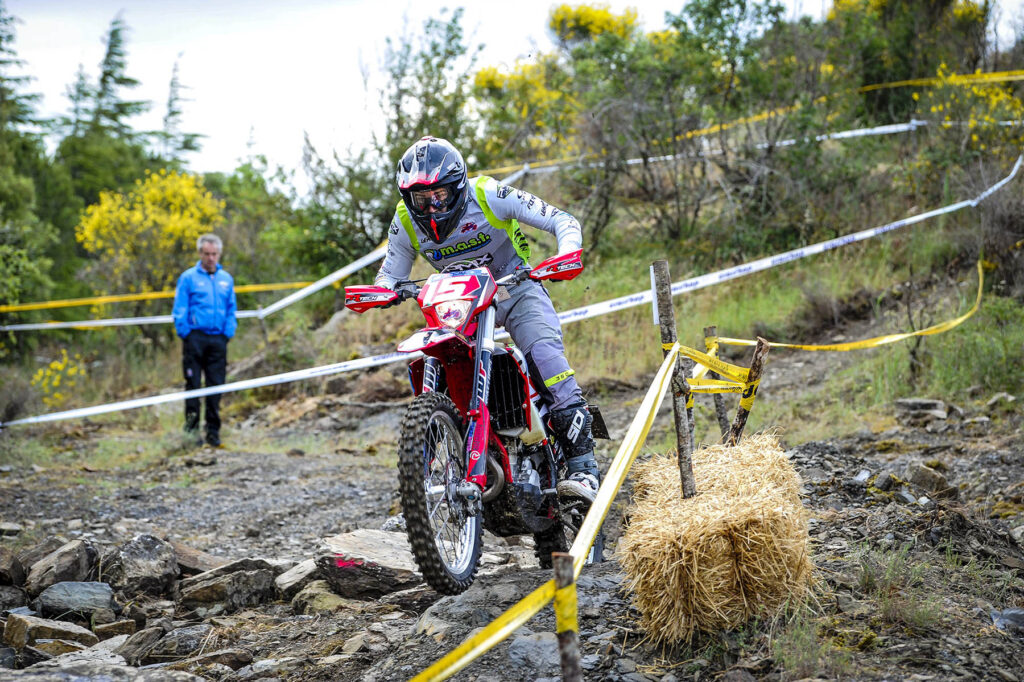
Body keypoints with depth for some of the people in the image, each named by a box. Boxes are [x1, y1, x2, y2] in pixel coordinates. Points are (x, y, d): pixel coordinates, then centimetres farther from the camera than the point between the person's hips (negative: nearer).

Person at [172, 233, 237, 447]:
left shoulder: (226, 279, 13)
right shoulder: (188, 277, 1)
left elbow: (232, 310, 16)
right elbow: (179, 311, 0)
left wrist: (228, 334, 4)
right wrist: (186, 335, -7)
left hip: (218, 340, 3)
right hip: (195, 338, -3)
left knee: (216, 385, 3)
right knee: (193, 383, -2)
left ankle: (213, 431, 9)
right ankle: (192, 425, 8)